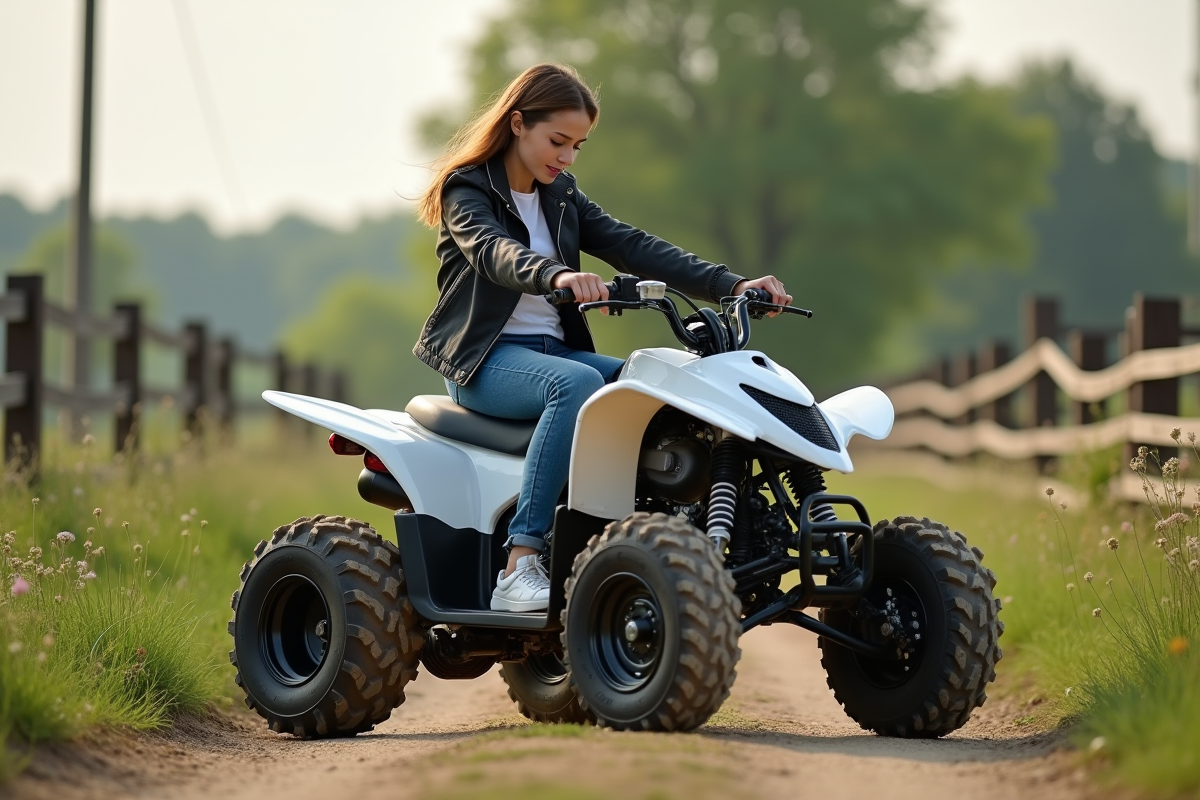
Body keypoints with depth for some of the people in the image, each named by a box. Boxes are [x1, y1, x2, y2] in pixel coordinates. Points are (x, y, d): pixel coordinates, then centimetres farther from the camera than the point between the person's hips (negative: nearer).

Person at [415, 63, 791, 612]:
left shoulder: (560, 195, 16)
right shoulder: (466, 187, -5)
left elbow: (631, 248, 5)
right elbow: (492, 252, -27)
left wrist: (730, 285, -8)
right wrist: (555, 275, -50)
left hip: (555, 349, 7)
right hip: (483, 359, -7)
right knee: (576, 383, -37)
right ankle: (519, 571, -40)